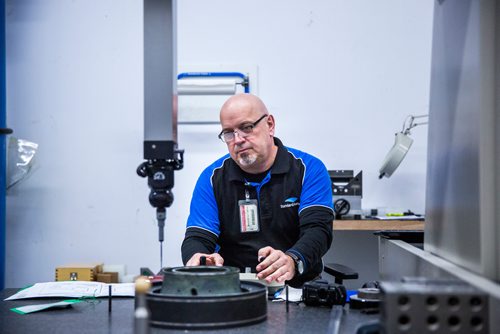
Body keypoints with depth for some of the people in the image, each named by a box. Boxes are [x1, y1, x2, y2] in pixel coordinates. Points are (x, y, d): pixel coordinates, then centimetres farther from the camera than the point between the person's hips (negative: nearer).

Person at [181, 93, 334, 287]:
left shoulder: (309, 169, 1)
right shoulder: (212, 178, 8)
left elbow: (317, 230, -12)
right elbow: (197, 237, 1)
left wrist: (292, 261, -34)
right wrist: (197, 259, -25)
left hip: (296, 286, -1)